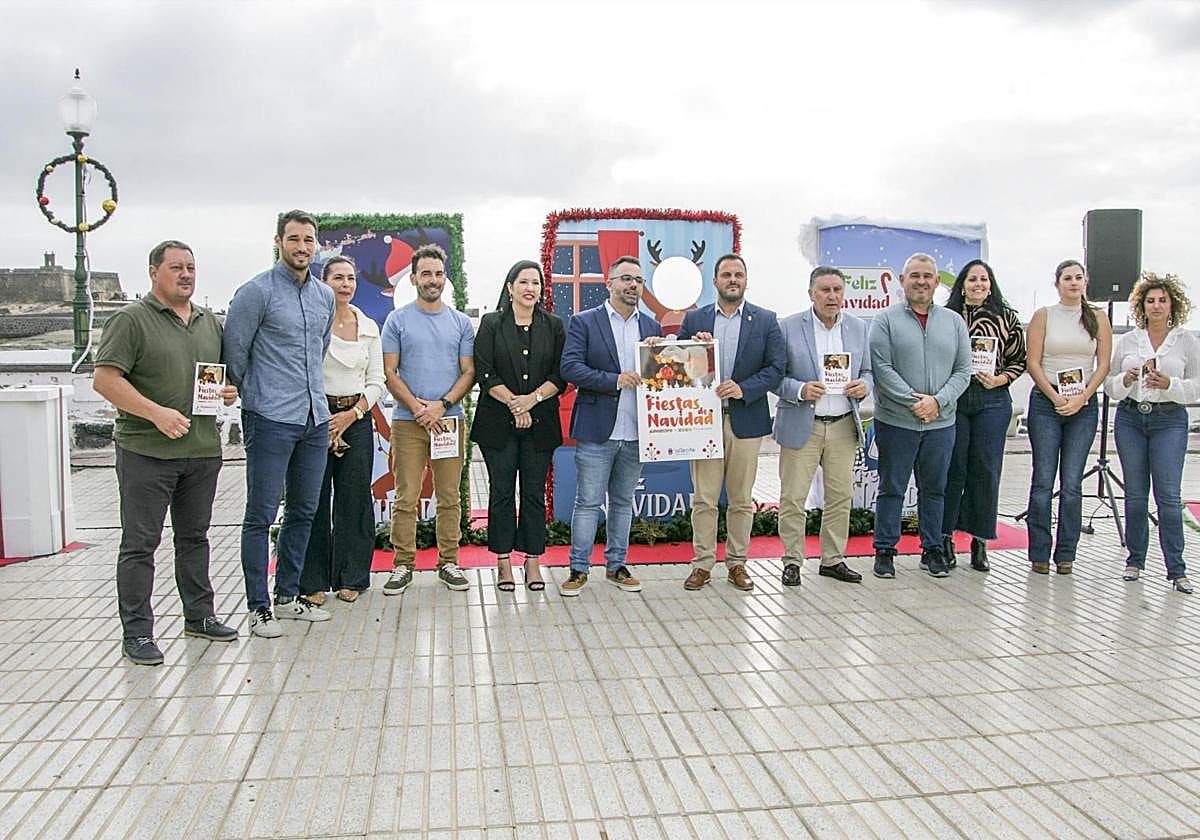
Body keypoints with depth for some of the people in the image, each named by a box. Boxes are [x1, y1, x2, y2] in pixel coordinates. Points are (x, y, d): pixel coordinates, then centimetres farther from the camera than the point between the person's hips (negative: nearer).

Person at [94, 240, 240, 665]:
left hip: (203, 450, 6)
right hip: (147, 452, -6)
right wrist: (157, 413, -20)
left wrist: (231, 391, 2)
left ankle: (199, 614, 28)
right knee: (140, 543, 0)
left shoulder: (211, 323, 15)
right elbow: (105, 379, -12)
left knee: (195, 537, 16)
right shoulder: (131, 320, -5)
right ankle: (137, 633, 8)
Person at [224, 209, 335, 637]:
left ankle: (288, 595, 25)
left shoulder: (325, 296, 13)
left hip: (315, 418, 7)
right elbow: (234, 352, -4)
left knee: (303, 512, 13)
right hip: (271, 420, -7)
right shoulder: (257, 292, -7)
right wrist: (254, 397, 6)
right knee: (262, 514, -1)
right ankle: (259, 607, 8)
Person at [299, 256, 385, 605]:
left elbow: (376, 381, 10)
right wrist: (324, 422, -9)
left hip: (357, 417, 3)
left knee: (355, 497, 4)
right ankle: (314, 581, 10)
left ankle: (350, 578, 16)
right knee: (315, 498, 0)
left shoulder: (369, 327, 10)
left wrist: (352, 414, -4)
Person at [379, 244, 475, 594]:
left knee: (449, 497, 6)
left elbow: (469, 372, 6)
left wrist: (442, 405, -9)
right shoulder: (397, 321, 5)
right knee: (406, 499, -1)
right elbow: (390, 373, 1)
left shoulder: (461, 322, 10)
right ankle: (403, 565, 8)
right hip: (408, 421, -2)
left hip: (450, 420, 2)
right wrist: (417, 408, -11)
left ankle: (448, 562, 15)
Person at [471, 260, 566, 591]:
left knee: (534, 493, 5)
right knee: (502, 492, 3)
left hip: (540, 423, 1)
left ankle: (532, 562, 14)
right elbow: (485, 373, -4)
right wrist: (514, 404, -13)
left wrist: (533, 398, -13)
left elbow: (561, 375, 2)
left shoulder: (554, 326, 8)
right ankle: (503, 563, 12)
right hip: (498, 422, -1)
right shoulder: (492, 324, 3)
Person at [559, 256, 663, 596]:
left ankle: (616, 565, 25)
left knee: (623, 502, 14)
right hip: (596, 429, -4)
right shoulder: (584, 322, -1)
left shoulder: (652, 327, 12)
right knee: (588, 503, 1)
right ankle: (579, 569, 12)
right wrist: (614, 380, -19)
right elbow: (570, 367, -11)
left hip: (635, 432, 4)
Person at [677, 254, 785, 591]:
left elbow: (776, 368, -2)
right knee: (703, 499, 3)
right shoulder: (694, 319, 7)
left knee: (741, 500, 8)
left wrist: (744, 388, -15)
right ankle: (702, 564, 12)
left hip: (746, 420, 0)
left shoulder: (765, 320, 4)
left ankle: (737, 563, 20)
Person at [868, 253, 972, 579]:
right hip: (896, 421, -3)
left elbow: (963, 371, 5)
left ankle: (932, 550, 24)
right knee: (891, 488, 4)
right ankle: (885, 550, 14)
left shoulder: (954, 321, 9)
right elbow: (882, 368, -9)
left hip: (941, 422, 3)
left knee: (934, 489, 12)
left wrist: (938, 401, -10)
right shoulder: (886, 320, -1)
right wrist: (914, 401, -16)